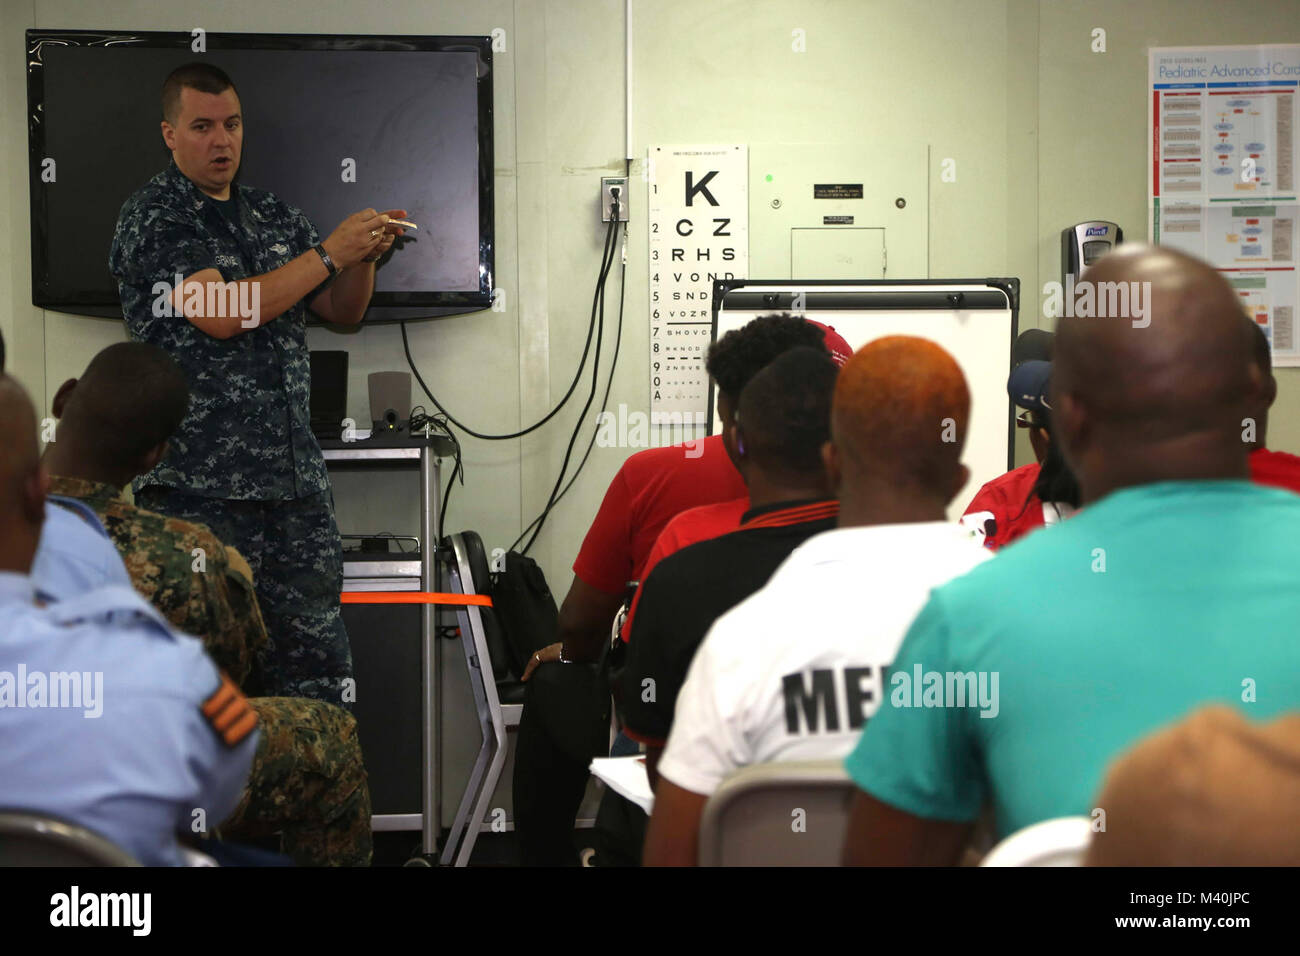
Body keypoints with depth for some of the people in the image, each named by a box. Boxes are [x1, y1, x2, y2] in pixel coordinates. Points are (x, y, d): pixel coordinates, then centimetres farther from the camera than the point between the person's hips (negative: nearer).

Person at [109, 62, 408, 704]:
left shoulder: (274, 217, 17)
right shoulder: (153, 219, -3)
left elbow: (342, 312, 20)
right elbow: (219, 313, -17)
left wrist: (366, 257, -2)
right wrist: (329, 253, -15)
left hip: (294, 480, 6)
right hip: (200, 486, -6)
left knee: (319, 669, 4)